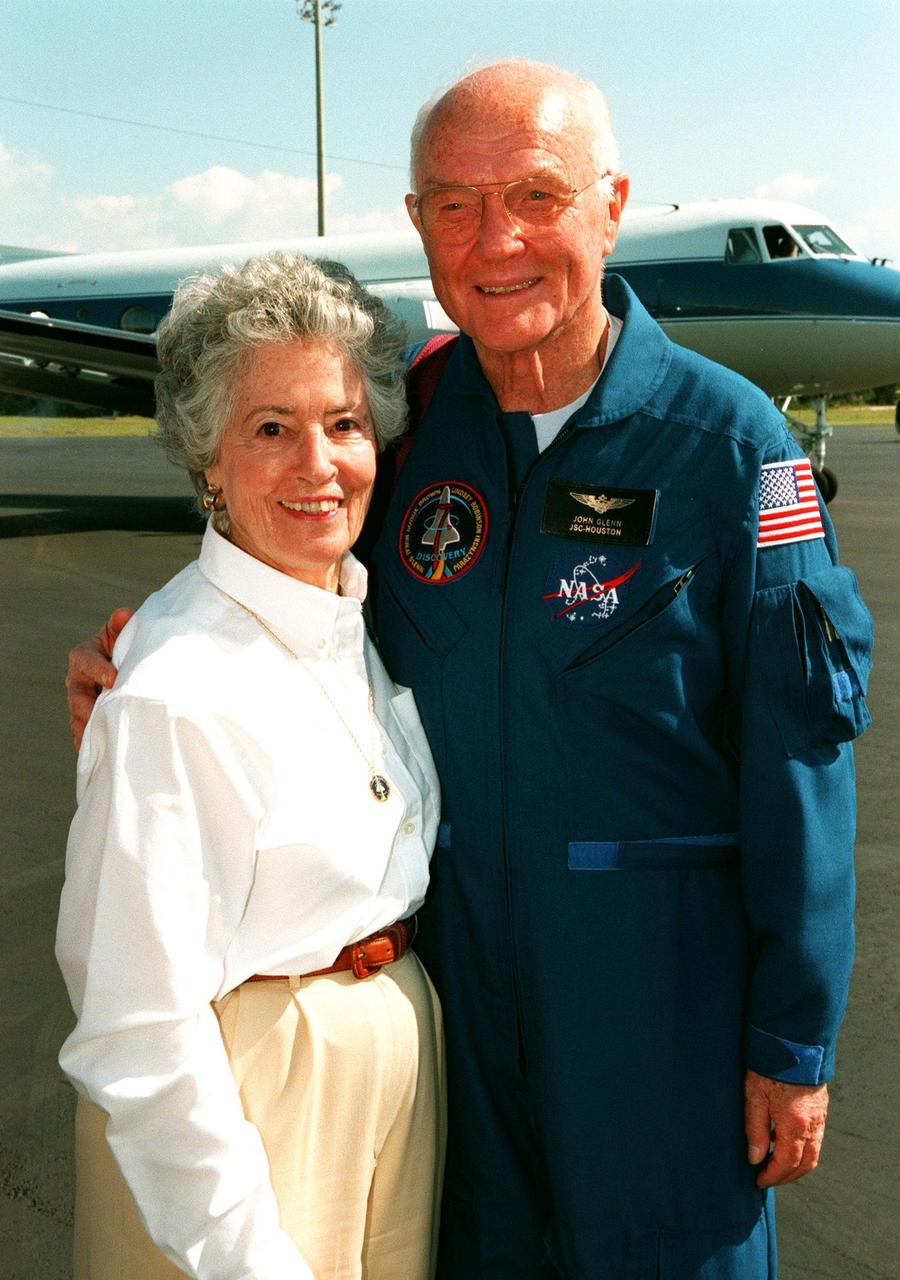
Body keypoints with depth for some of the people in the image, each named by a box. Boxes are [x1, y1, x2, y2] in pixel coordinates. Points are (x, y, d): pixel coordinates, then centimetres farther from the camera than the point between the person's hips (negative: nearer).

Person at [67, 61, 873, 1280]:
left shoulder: (725, 436, -11)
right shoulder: (406, 423, -1)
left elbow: (797, 747, -10)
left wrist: (795, 1036, -8)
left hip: (666, 966, -3)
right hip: (455, 953, 4)